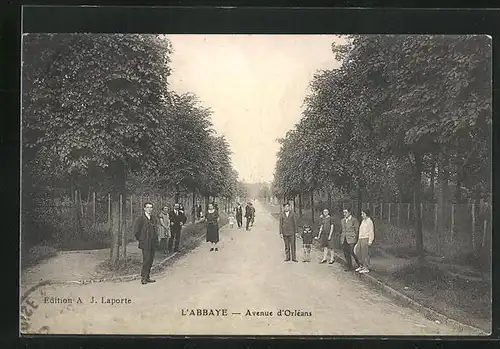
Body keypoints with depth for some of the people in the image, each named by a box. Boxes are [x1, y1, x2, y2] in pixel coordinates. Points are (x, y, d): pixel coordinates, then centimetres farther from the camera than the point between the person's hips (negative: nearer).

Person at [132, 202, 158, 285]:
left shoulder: (153, 218, 13)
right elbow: (135, 230, -9)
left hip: (153, 244, 7)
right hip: (145, 243, -7)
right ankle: (143, 278, 2)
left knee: (150, 260, 9)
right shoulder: (140, 218, -9)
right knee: (146, 260, -8)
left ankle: (147, 277, 18)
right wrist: (140, 239, -3)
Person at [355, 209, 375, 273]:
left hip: (365, 239, -8)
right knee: (359, 253, 9)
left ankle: (366, 268, 1)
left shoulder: (369, 221, -8)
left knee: (365, 254, -6)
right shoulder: (363, 221, 17)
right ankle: (362, 265, 23)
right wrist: (358, 240, 20)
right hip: (360, 239, 8)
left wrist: (370, 241, -16)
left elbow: (371, 232, -12)